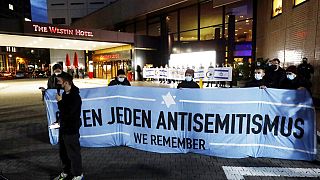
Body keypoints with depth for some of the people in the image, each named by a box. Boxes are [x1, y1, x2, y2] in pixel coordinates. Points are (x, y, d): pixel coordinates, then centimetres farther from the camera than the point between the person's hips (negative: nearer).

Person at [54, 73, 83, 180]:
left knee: (73, 153, 4)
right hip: (63, 127, 9)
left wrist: (60, 101, -22)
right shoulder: (65, 94, 7)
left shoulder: (75, 97, -22)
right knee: (63, 151, 21)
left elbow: (67, 113, -28)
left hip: (71, 129, -9)